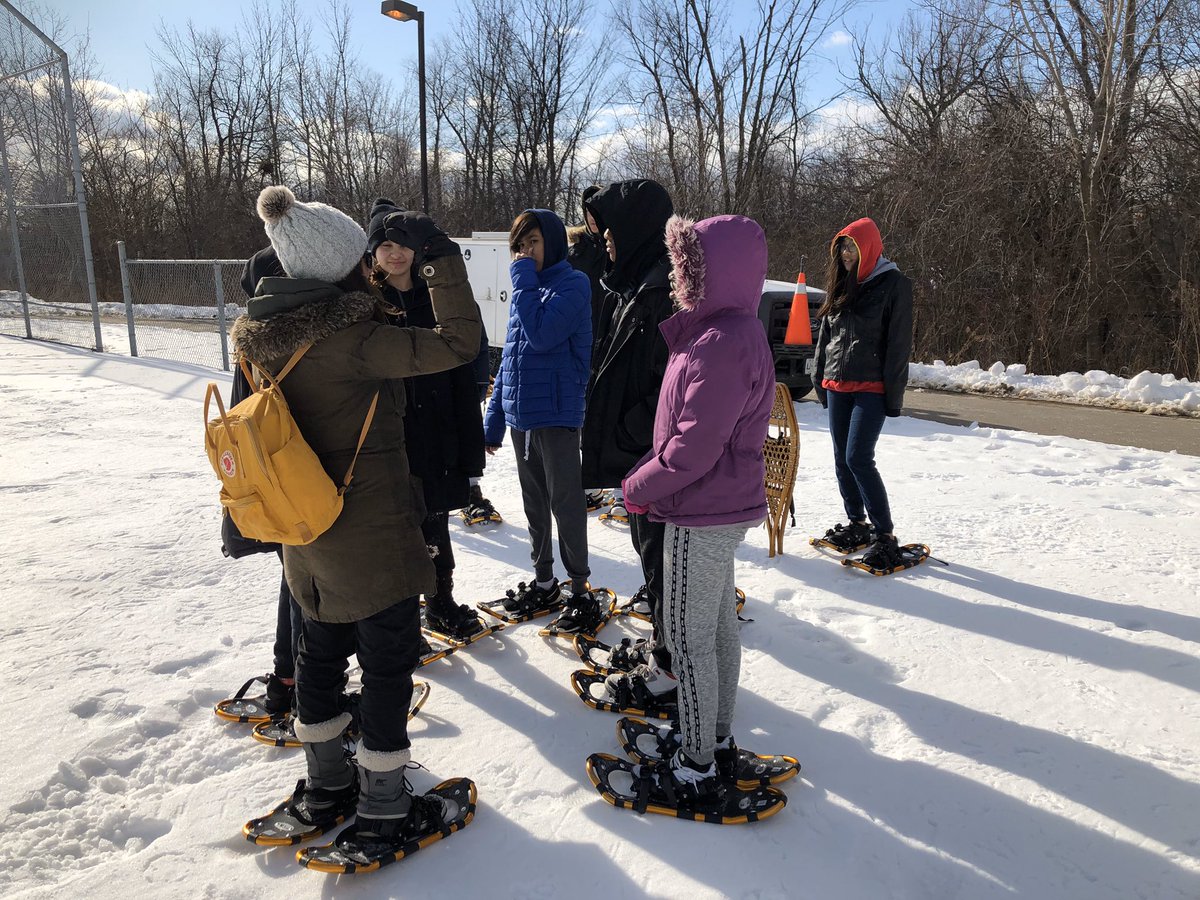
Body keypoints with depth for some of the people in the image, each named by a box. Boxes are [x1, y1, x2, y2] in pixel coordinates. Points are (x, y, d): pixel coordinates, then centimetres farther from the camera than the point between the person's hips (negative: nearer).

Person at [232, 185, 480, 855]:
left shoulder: (271, 332, 2)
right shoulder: (348, 339, -24)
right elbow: (458, 344, -26)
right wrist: (442, 258, -20)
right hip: (373, 534, -8)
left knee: (323, 651, 22)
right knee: (390, 663, 7)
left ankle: (326, 787, 39)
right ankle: (382, 811, 21)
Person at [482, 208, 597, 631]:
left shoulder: (571, 284, -8)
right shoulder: (526, 288, 15)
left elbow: (542, 335, -24)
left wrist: (524, 280, -13)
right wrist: (494, 417, 15)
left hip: (556, 414, -7)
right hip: (520, 413, 8)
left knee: (564, 503, -1)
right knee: (534, 502, 15)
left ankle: (580, 590, 12)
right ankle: (543, 582, 28)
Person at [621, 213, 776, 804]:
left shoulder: (720, 344, -24)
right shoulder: (731, 330, 9)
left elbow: (696, 445, -25)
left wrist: (641, 485, -13)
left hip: (703, 517, -10)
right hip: (724, 509, 10)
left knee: (688, 639, 2)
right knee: (719, 626, 19)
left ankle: (696, 768, 16)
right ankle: (718, 737, 36)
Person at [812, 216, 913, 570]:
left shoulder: (894, 284, -5)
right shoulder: (840, 286, 13)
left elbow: (899, 342, -9)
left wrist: (894, 392, -12)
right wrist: (820, 379, 15)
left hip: (871, 386, -7)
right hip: (837, 385, 7)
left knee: (859, 459, -14)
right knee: (842, 458, 9)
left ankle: (885, 536, -5)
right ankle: (857, 524, 23)